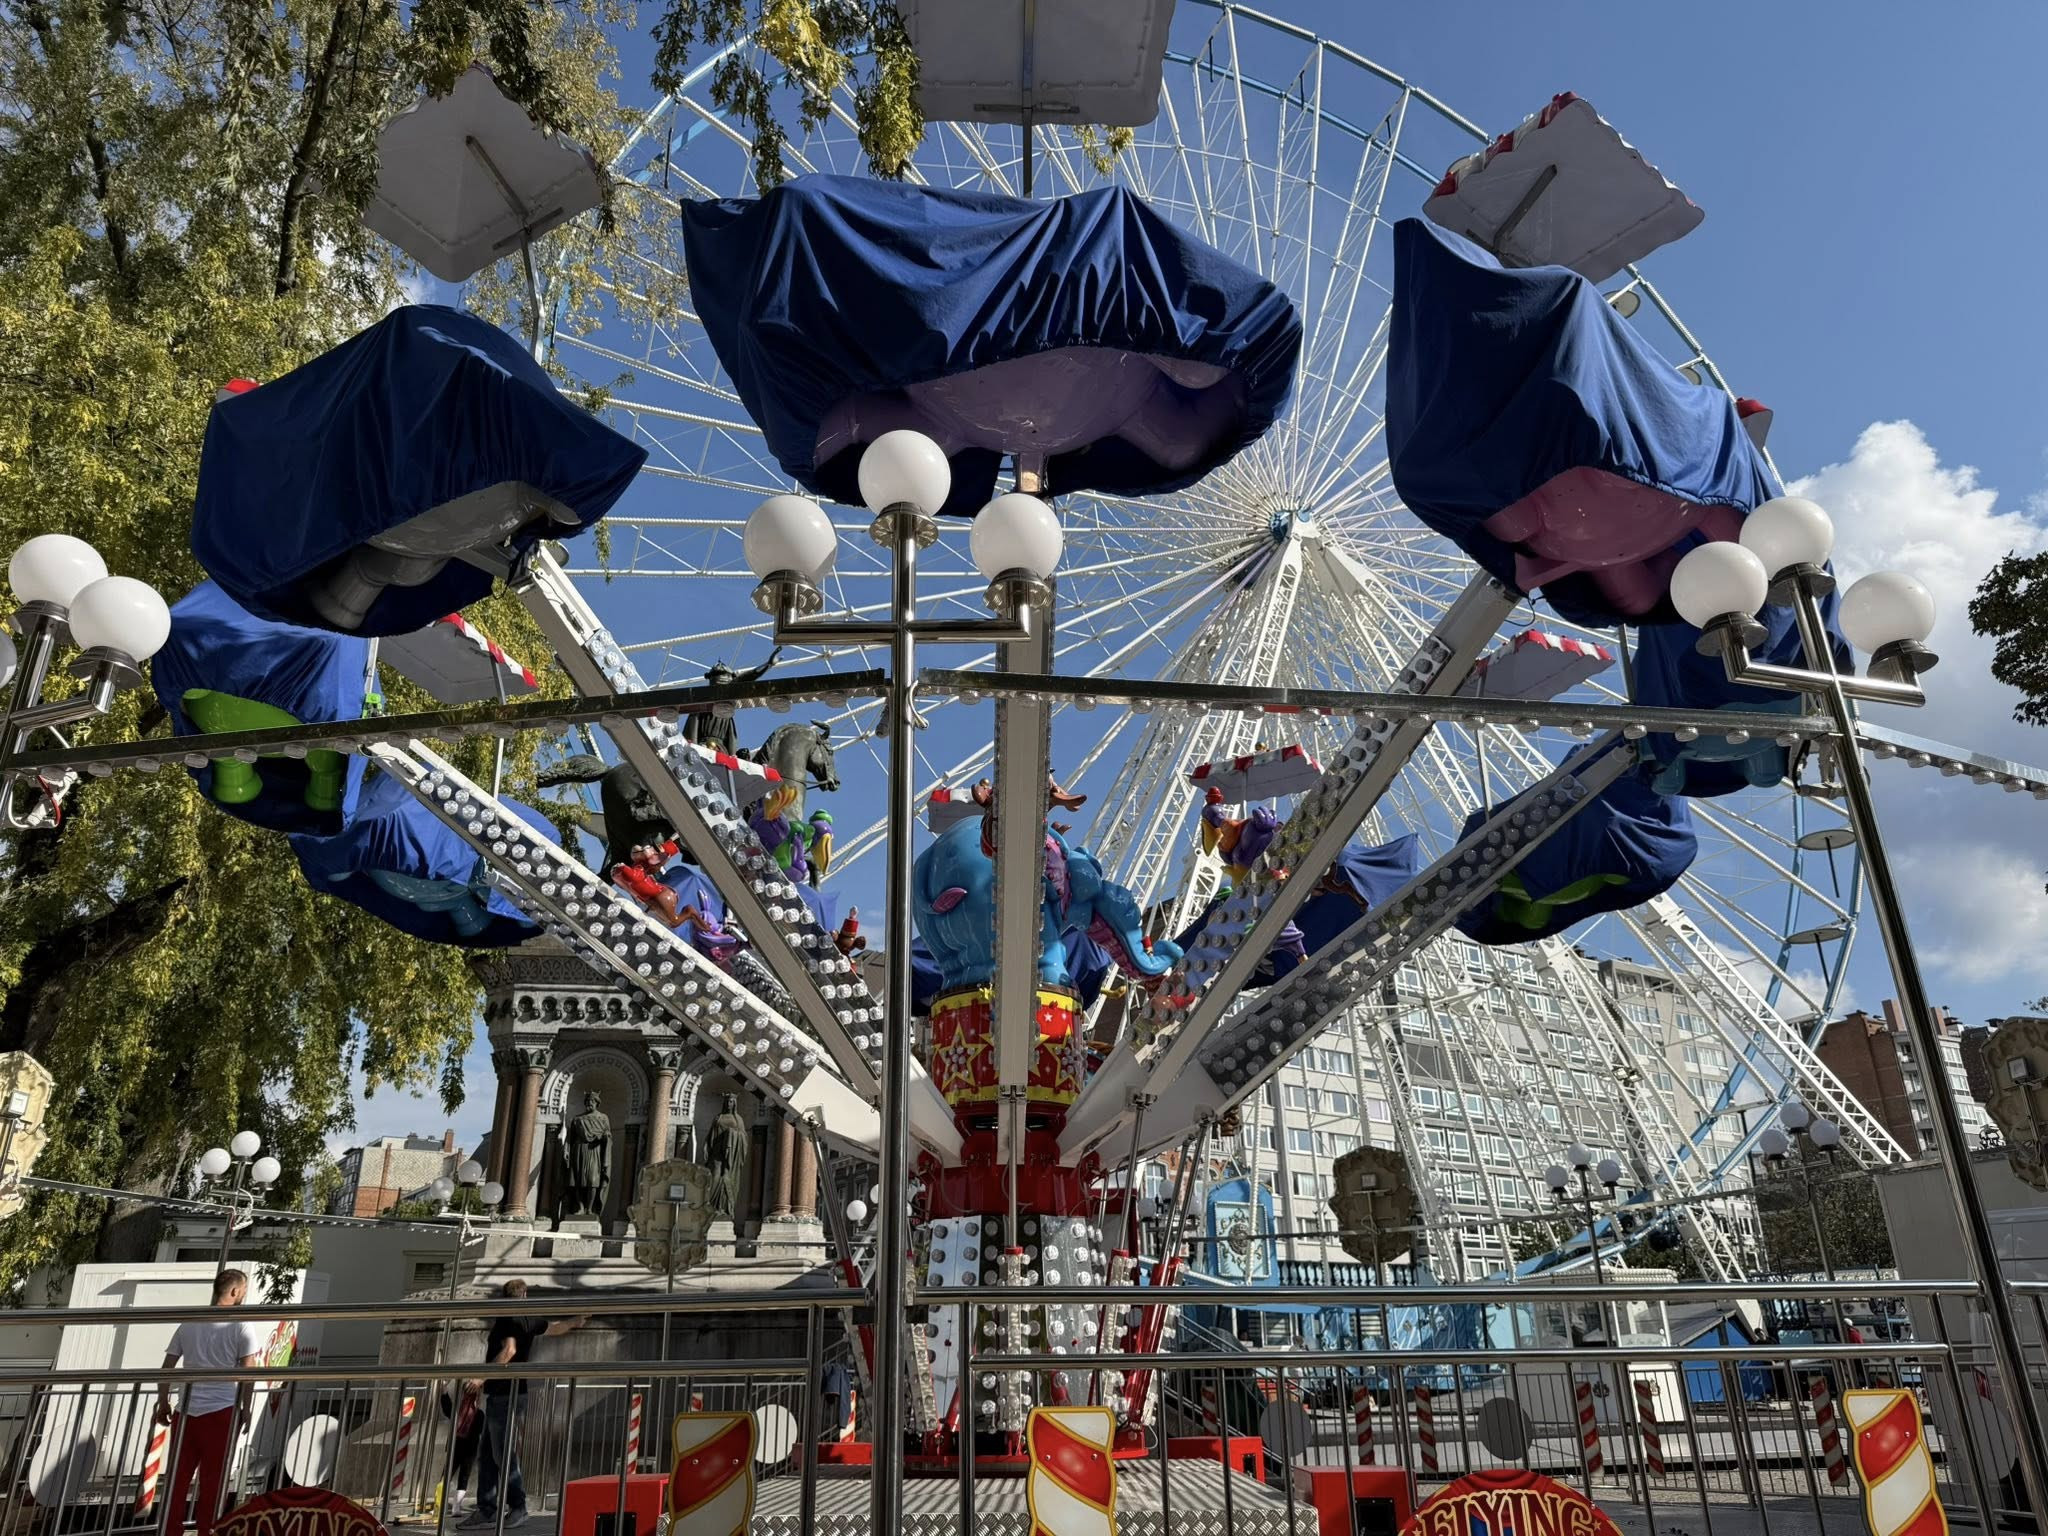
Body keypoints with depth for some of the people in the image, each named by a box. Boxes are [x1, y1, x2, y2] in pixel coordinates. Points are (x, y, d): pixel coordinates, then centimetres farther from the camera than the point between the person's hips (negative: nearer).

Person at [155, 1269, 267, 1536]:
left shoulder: (189, 1323, 9)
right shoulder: (241, 1325, -5)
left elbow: (167, 1367, 10)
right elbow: (248, 1372, -9)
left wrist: (163, 1402, 20)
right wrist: (245, 1409, 0)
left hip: (187, 1411, 4)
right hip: (221, 1411, -4)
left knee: (178, 1477, 10)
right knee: (212, 1480, 4)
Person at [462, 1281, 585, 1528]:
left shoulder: (506, 1319, -10)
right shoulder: (528, 1321, 13)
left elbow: (509, 1350, -25)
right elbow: (556, 1327, 29)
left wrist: (482, 1377, -32)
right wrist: (577, 1321, 47)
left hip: (503, 1395, -9)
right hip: (500, 1396, 9)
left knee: (504, 1456, -6)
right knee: (487, 1457, 10)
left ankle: (518, 1509, -1)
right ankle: (487, 1511, 13)